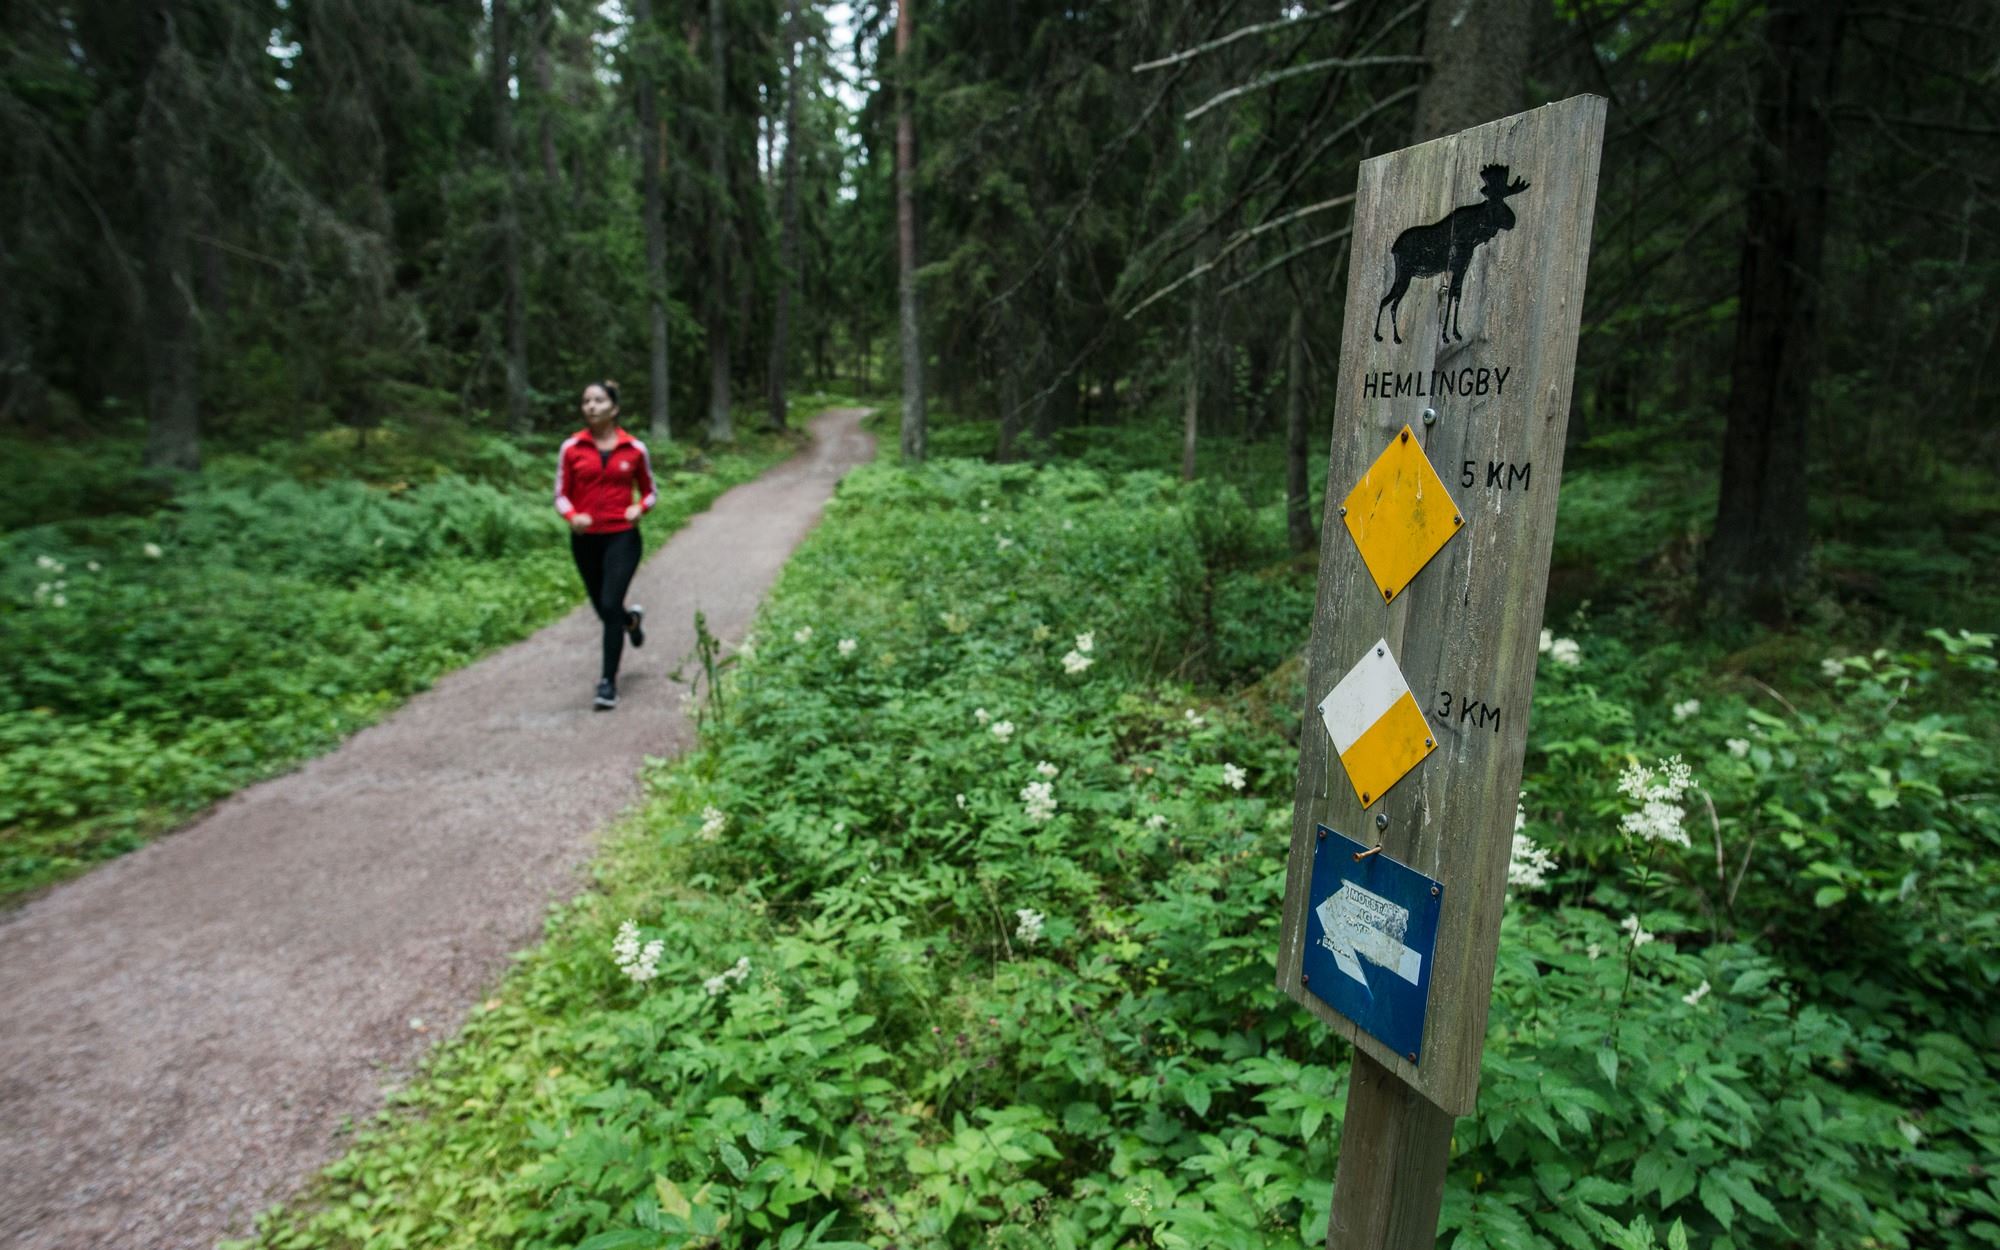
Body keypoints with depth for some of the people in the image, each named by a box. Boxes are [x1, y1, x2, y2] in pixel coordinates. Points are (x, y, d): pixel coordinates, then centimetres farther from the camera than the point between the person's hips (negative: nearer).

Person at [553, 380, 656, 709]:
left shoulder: (634, 449, -1)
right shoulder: (571, 448, 0)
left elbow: (650, 492, 11)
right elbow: (561, 495, 4)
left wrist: (640, 508, -10)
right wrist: (572, 516, -17)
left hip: (622, 537, -2)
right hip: (585, 539, 2)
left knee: (610, 605, -14)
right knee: (604, 609, 13)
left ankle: (609, 682, -4)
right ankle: (632, 617, 51)